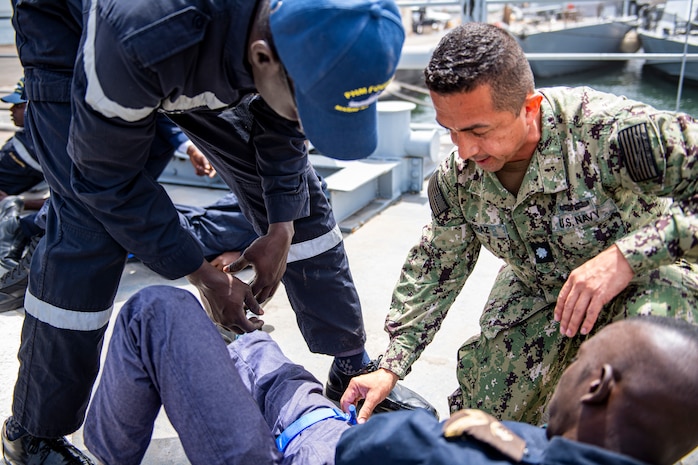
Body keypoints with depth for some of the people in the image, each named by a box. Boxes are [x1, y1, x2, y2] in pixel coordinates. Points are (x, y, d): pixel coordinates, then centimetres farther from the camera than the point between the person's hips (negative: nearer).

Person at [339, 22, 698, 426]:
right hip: (536, 288, 5)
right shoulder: (457, 177, -15)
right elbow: (434, 270, -3)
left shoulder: (608, 129, -35)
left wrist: (627, 255, -45)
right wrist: (391, 367, -7)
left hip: (646, 276, -4)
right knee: (483, 415, 2)